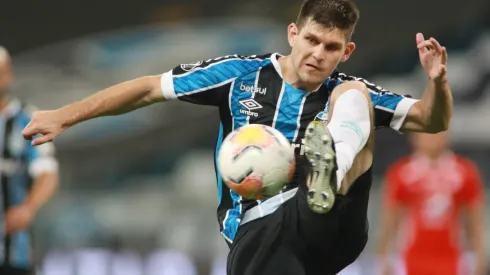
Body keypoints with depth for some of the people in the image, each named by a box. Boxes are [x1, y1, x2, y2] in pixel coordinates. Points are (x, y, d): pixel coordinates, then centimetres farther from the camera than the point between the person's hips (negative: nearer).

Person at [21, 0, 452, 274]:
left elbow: (431, 121, 11)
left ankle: (331, 180, -44)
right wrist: (65, 116, 8)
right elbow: (150, 88, 12)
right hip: (258, 230, -1)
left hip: (329, 224, 1)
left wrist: (438, 82, -11)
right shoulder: (241, 74, 8)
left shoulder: (345, 92, 12)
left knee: (354, 95, -15)